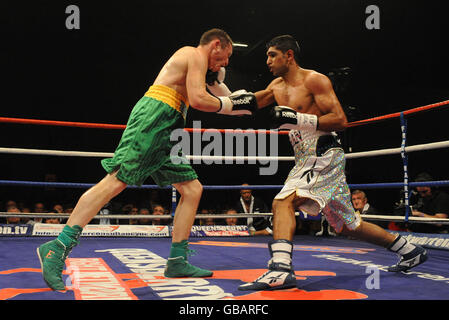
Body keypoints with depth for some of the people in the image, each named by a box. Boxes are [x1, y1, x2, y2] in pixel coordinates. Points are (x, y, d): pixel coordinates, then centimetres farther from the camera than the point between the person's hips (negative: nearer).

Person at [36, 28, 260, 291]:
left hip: (165, 132, 10)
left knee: (193, 189, 5)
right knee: (116, 182, -18)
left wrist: (216, 81, 28)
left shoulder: (191, 61, 31)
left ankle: (177, 262, 6)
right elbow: (198, 99, -13)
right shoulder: (196, 55, 1)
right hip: (153, 115, -10)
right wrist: (232, 105, -1)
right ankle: (58, 248, -18)